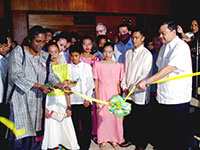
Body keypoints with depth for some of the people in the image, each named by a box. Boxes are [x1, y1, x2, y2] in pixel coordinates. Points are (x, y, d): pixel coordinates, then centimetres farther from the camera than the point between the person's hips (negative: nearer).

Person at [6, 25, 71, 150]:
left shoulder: (45, 56, 10)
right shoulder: (18, 52, -4)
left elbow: (51, 75, 6)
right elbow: (16, 76, -14)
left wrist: (62, 86, -13)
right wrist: (39, 86, -19)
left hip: (37, 100, 5)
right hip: (21, 99, -4)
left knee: (37, 133, 7)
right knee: (22, 137, -4)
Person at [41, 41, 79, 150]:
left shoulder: (63, 68, 9)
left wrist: (69, 106, -2)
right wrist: (44, 107, -11)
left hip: (61, 101, 2)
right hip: (48, 101, -1)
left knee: (65, 125, 2)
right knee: (50, 126, 2)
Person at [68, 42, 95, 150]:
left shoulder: (87, 67, 3)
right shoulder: (68, 67, 6)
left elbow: (90, 84, 1)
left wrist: (87, 99, -6)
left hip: (85, 100, -1)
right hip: (72, 100, 1)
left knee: (87, 125, 2)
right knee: (75, 125, 7)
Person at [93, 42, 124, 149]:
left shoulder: (118, 65, 2)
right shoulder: (97, 64, -1)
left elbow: (118, 84, 5)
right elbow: (96, 83, 0)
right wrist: (97, 99, -3)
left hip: (114, 93, 1)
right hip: (102, 94, -1)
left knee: (115, 116, 4)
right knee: (102, 116, 4)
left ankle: (114, 139, 24)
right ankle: (103, 139, 24)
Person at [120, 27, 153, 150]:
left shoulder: (147, 54, -8)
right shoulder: (129, 53, 11)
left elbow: (146, 75, -12)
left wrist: (133, 88, -12)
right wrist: (124, 87, 4)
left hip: (140, 93, -5)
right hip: (128, 92, 5)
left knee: (141, 120, 6)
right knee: (128, 117, 13)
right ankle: (129, 138, 32)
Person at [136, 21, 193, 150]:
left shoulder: (182, 47, -14)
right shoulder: (164, 47, 13)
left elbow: (170, 68, -25)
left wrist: (147, 81, -28)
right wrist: (158, 89, 14)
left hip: (177, 98, -8)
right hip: (163, 96, 8)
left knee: (177, 132, 4)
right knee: (162, 130, 16)